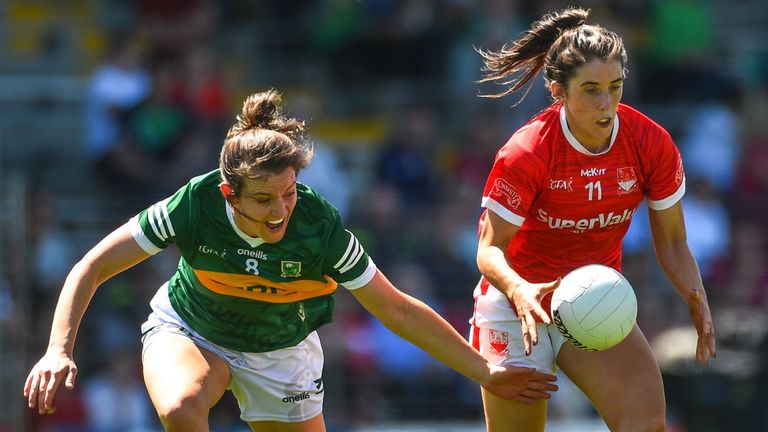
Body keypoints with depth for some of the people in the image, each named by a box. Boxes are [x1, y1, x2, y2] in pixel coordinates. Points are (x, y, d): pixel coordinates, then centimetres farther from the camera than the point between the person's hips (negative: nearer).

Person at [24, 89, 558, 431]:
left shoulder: (322, 228, -29)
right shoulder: (195, 206, -32)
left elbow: (399, 311, -17)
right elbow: (93, 268, -22)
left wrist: (485, 372, -16)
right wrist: (60, 349, -35)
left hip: (280, 351, 1)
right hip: (189, 332, -1)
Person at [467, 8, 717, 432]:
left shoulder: (651, 144, -13)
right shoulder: (526, 153, -22)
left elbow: (671, 241, -3)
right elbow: (490, 251, -17)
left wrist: (697, 300, -21)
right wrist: (519, 290, -39)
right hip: (518, 304, -2)